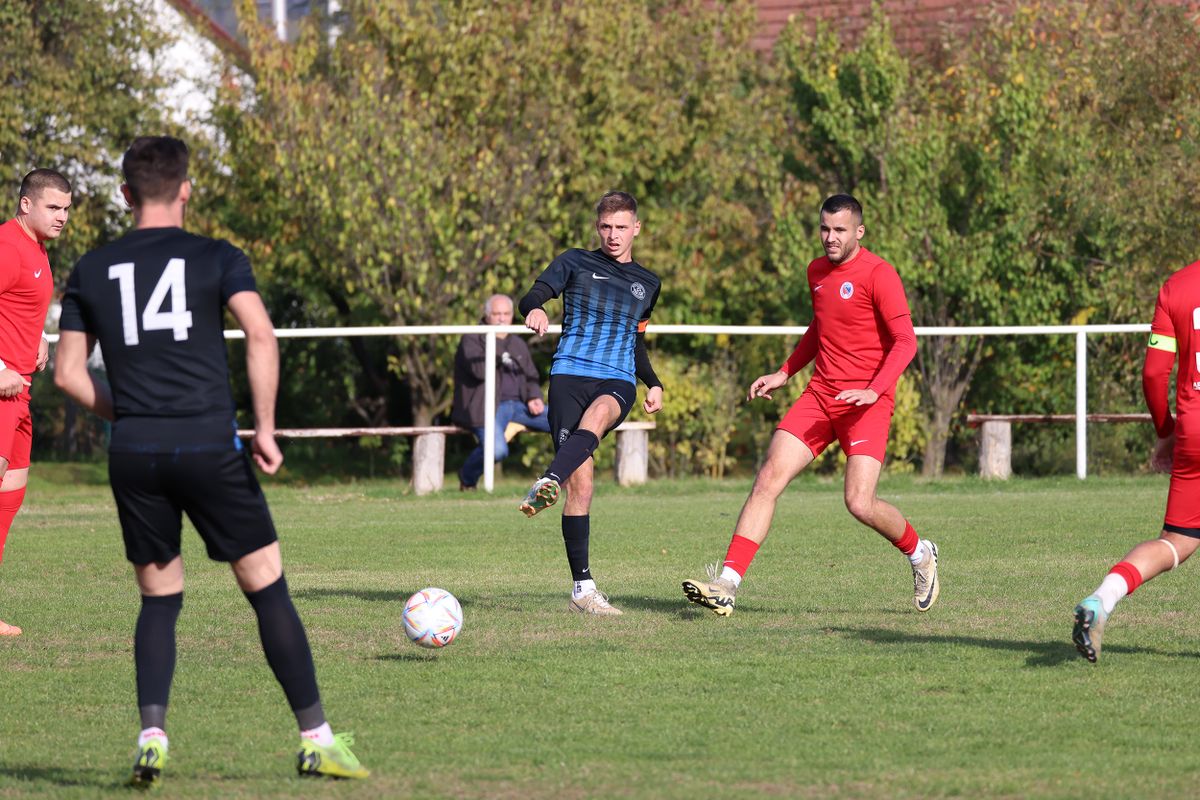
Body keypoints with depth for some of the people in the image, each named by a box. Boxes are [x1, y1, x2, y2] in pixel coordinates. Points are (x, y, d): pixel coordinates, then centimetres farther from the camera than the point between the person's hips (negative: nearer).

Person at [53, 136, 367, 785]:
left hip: (132, 455, 3)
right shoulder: (217, 259, 2)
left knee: (159, 600, 13)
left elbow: (68, 374, 9)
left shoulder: (92, 270, 10)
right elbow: (260, 333, -14)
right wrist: (265, 428, -10)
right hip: (209, 445, -3)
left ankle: (152, 737, -5)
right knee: (267, 588, 5)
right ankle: (316, 738, 5)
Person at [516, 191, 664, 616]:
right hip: (570, 374, -2)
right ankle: (582, 588, -9)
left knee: (597, 415, -38)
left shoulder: (647, 283, 20)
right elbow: (533, 295, -6)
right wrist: (535, 309, -31)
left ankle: (548, 483, -60)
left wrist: (653, 383, 17)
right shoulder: (576, 263, 8)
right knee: (580, 482, -13)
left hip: (617, 382, 2)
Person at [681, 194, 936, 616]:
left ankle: (920, 554, 17)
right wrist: (784, 373, 25)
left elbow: (905, 342, -15)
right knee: (768, 478, -9)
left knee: (860, 504, -15)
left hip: (867, 403, -6)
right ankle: (727, 584, -13)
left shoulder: (878, 274, -10)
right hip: (820, 395, 6)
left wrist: (874, 390, -27)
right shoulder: (817, 272, 13)